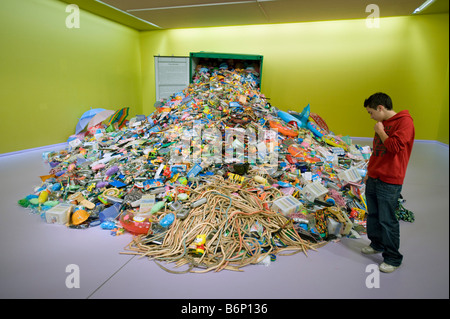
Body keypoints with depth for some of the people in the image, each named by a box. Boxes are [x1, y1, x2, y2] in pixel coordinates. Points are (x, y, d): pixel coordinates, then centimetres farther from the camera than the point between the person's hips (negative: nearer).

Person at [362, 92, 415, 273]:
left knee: (387, 220, -2)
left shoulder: (404, 122, -11)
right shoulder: (382, 124, 15)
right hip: (373, 179, 8)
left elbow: (395, 146, -25)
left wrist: (380, 132, -11)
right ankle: (377, 245, 35)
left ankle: (393, 259, 13)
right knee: (373, 215, 17)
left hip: (389, 182, -8)